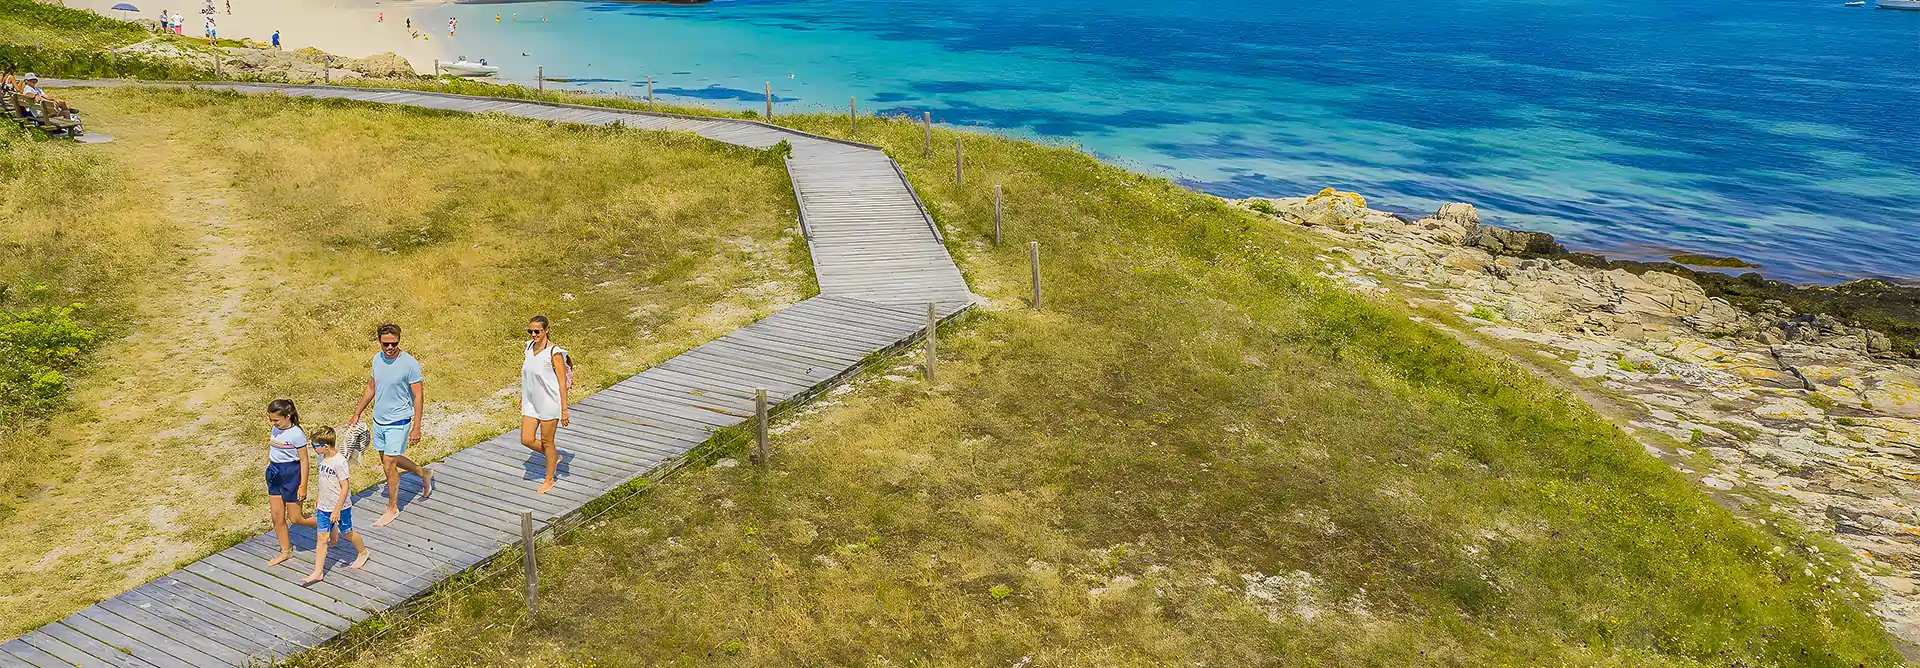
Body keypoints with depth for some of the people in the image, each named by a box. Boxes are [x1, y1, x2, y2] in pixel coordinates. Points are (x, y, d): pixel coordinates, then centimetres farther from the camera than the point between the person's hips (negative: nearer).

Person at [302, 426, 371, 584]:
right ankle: (318, 572, 6)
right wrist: (319, 499, 22)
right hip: (324, 507, 7)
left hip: (341, 507, -7)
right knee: (321, 538, 4)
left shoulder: (339, 462, -25)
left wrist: (337, 510, -22)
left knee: (347, 532, 15)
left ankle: (363, 552, 41)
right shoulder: (323, 458, 0)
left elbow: (345, 487, -23)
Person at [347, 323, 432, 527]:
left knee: (389, 464, -4)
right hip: (379, 420, 7)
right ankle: (423, 474, 41)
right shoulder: (377, 359, 1)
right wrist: (357, 414, 16)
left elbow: (418, 396, -15)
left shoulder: (410, 363, -19)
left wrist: (416, 428, -17)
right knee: (390, 460, 17)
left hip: (398, 422, -7)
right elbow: (371, 388, 15)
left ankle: (392, 508, 12)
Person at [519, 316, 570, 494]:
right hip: (531, 402, 6)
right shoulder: (529, 347, 1)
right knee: (526, 440, 5)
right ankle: (554, 456, 32)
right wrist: (522, 398, 19)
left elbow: (562, 382, -15)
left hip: (549, 403, -6)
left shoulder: (554, 352, -18)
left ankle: (549, 480, 24)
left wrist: (564, 410, -15)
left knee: (547, 441, 6)